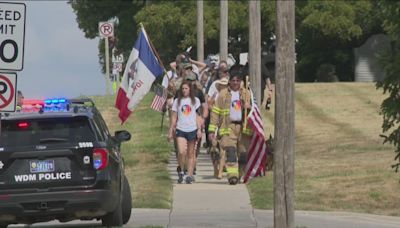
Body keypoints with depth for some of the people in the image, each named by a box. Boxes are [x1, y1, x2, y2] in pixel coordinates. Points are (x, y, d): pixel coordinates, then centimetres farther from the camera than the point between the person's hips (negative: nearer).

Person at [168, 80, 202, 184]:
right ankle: (180, 172, 3)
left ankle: (190, 175, 7)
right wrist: (171, 131, 7)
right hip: (180, 129, 0)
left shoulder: (195, 101, 7)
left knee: (191, 154, 3)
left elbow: (197, 116, 8)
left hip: (192, 129, 0)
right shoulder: (177, 101, 8)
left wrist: (199, 129, -1)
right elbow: (174, 117, 10)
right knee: (181, 152, -16)